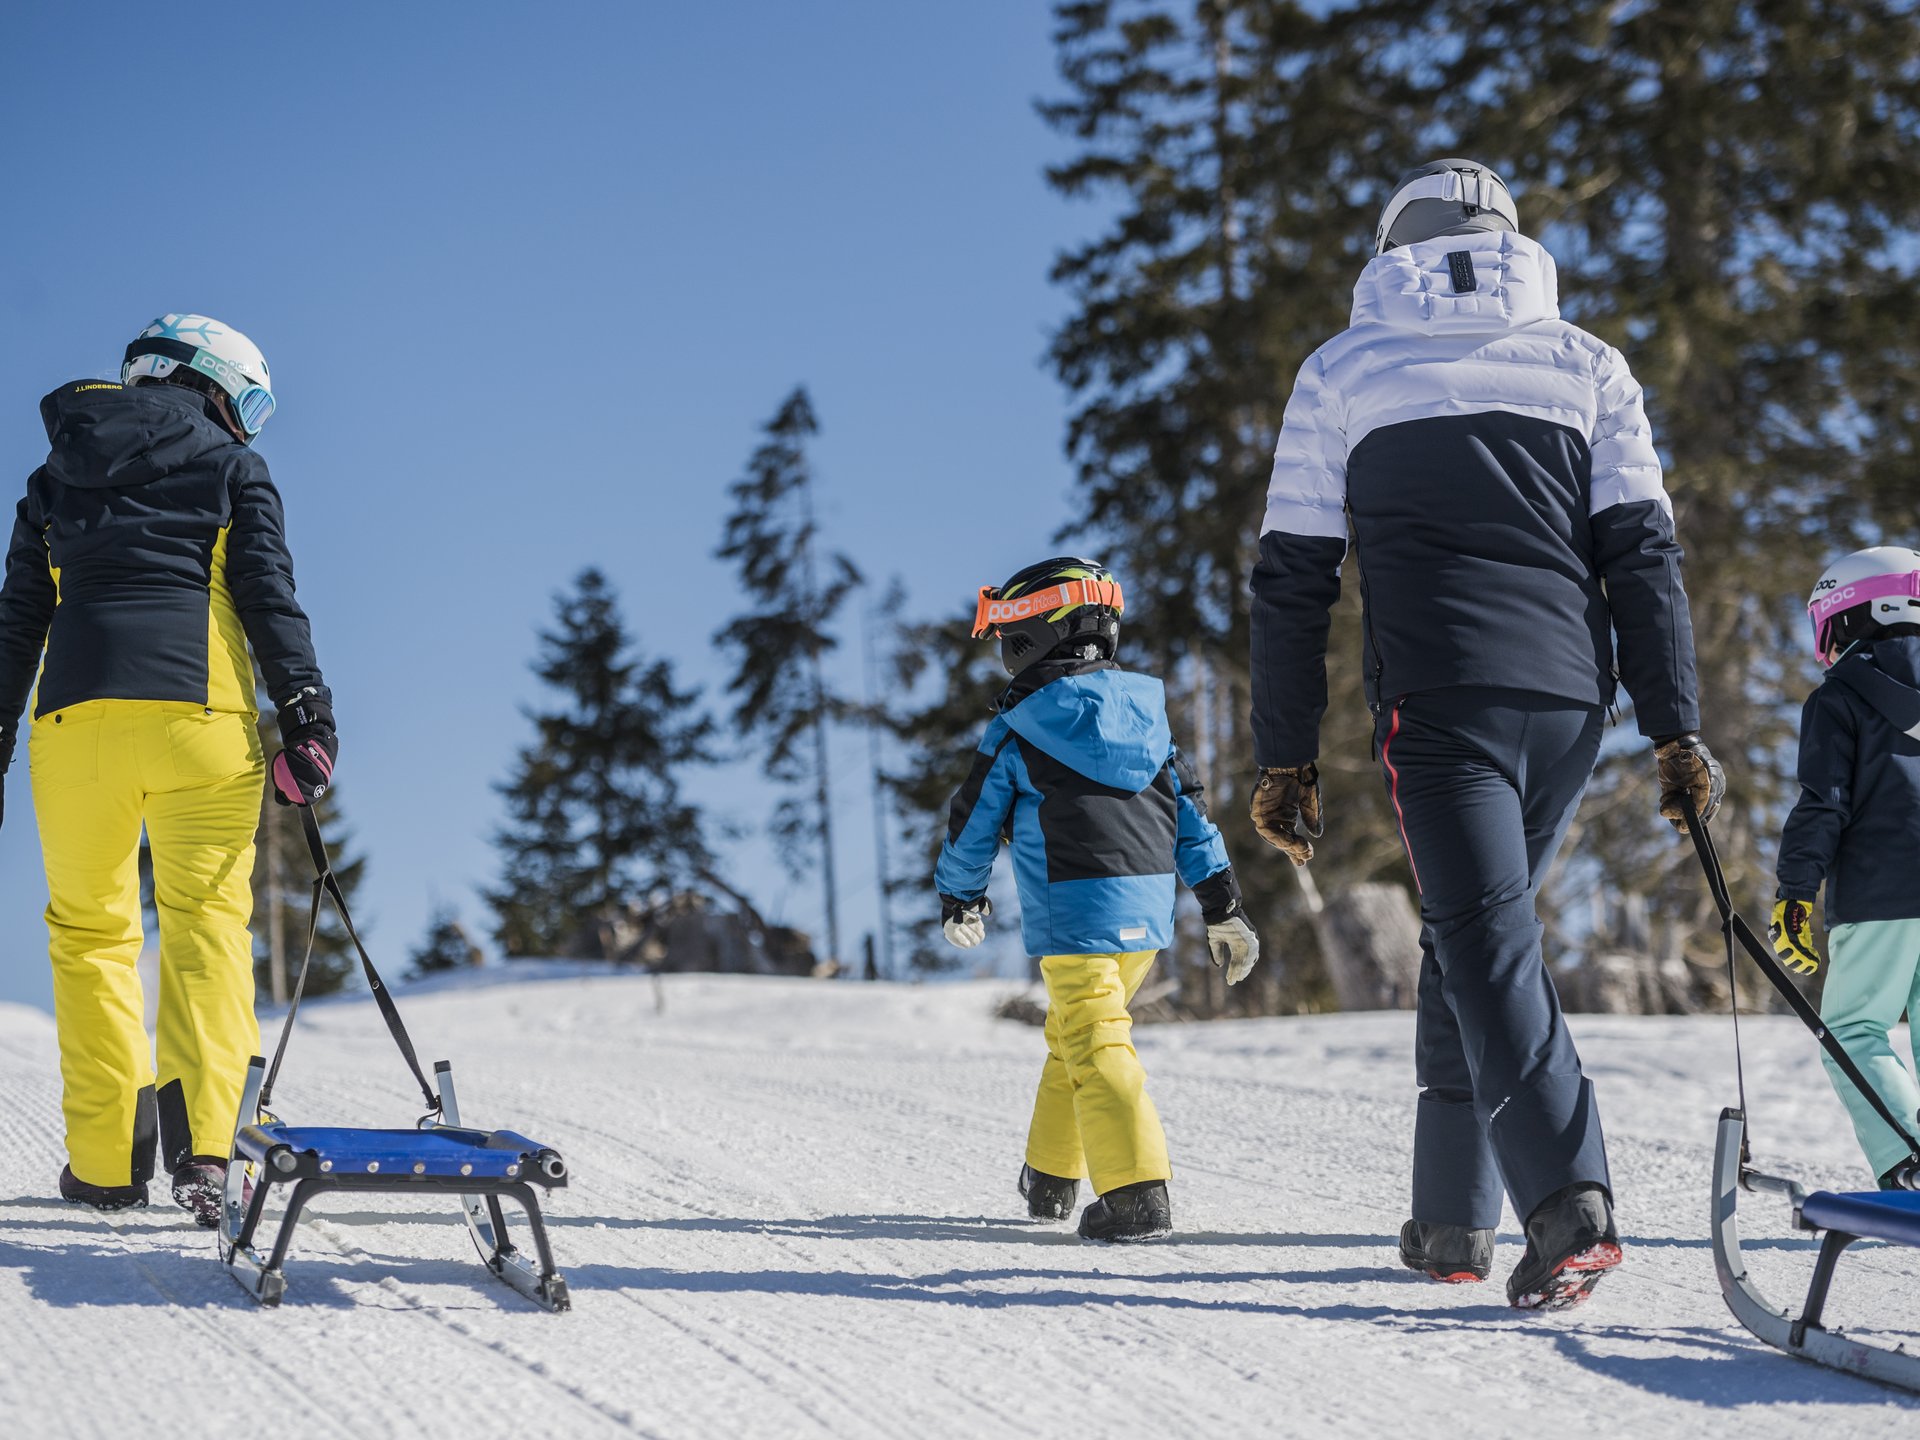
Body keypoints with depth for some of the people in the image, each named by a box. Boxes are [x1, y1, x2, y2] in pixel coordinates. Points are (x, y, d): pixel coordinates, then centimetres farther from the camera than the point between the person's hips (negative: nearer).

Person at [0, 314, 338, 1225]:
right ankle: (202, 1143, -17)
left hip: (75, 715, 3)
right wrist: (306, 718, -3)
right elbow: (268, 595, 0)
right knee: (206, 921, -1)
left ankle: (106, 1159, 5)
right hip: (199, 710, -3)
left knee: (89, 929, 10)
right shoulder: (230, 466, 12)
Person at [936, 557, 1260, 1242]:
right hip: (1149, 910, 6)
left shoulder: (1015, 733, -2)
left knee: (1096, 1044, -9)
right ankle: (1052, 1175, 30)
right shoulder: (1144, 714, 12)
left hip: (1075, 913, -6)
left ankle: (1136, 1191, -22)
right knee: (1073, 1033, 21)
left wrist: (959, 899, 24)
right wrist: (1224, 908, 14)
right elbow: (1190, 811, 11)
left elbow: (973, 826, 6)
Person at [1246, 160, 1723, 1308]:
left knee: (1488, 943, -8)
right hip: (1569, 696, 3)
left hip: (1437, 698, -3)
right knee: (1477, 927, 17)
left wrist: (1286, 759, 9)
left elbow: (1294, 579, 6)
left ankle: (1570, 1205, -27)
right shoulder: (1584, 362, 14)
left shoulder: (1342, 373, 10)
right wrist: (1677, 731, 5)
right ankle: (1455, 1216, 19)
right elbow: (1644, 554, 6)